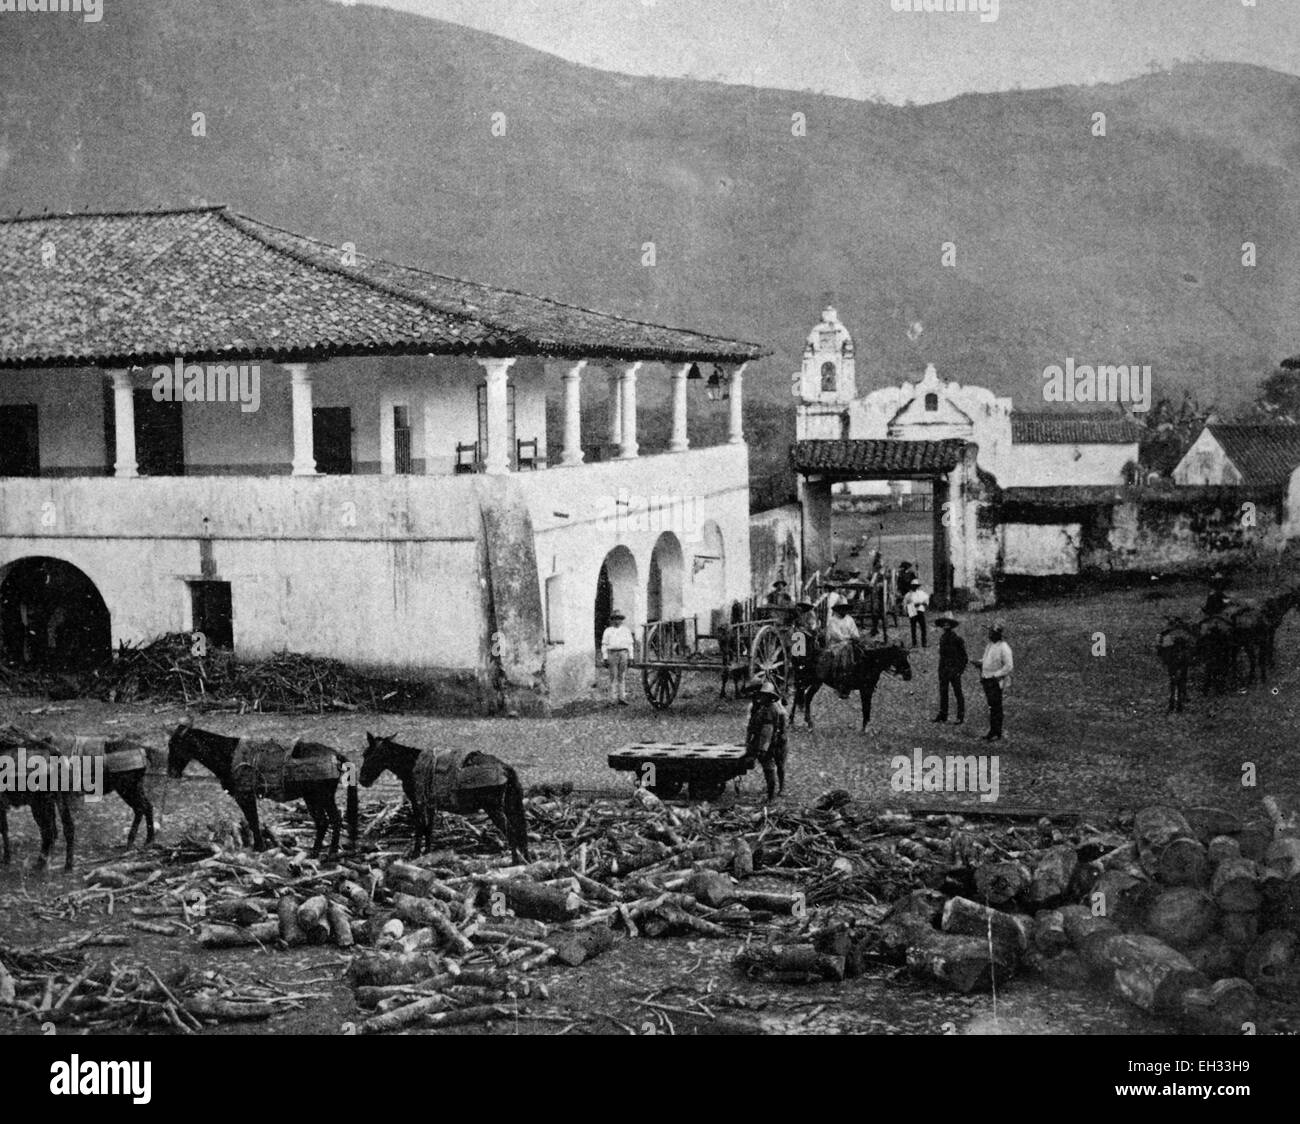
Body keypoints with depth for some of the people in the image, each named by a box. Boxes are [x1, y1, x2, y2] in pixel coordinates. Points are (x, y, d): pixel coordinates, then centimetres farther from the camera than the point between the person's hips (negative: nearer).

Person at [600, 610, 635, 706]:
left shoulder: (626, 630, 14)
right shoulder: (608, 631, 11)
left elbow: (630, 644, 13)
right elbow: (604, 645, 9)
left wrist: (631, 657, 5)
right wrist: (605, 658, 0)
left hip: (623, 654, 1)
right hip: (612, 653, -1)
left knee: (622, 677, -3)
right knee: (613, 677, -4)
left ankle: (622, 698, -3)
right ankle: (613, 700, -4)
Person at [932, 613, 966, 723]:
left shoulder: (957, 639, -10)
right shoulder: (942, 639, 9)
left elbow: (964, 656, -7)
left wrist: (960, 670, -11)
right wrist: (940, 670, 15)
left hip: (954, 670, -6)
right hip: (943, 669, 6)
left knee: (958, 694, 0)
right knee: (943, 693, 8)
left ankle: (961, 717, 6)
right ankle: (942, 715, 15)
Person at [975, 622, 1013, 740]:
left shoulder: (1003, 647, -13)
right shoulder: (989, 645, 14)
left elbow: (1008, 666, -16)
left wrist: (995, 675, -19)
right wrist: (977, 662, 9)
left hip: (996, 681, -8)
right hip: (987, 680, 8)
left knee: (996, 707, -7)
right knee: (991, 706, 11)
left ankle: (997, 734, -4)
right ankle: (992, 731, 17)